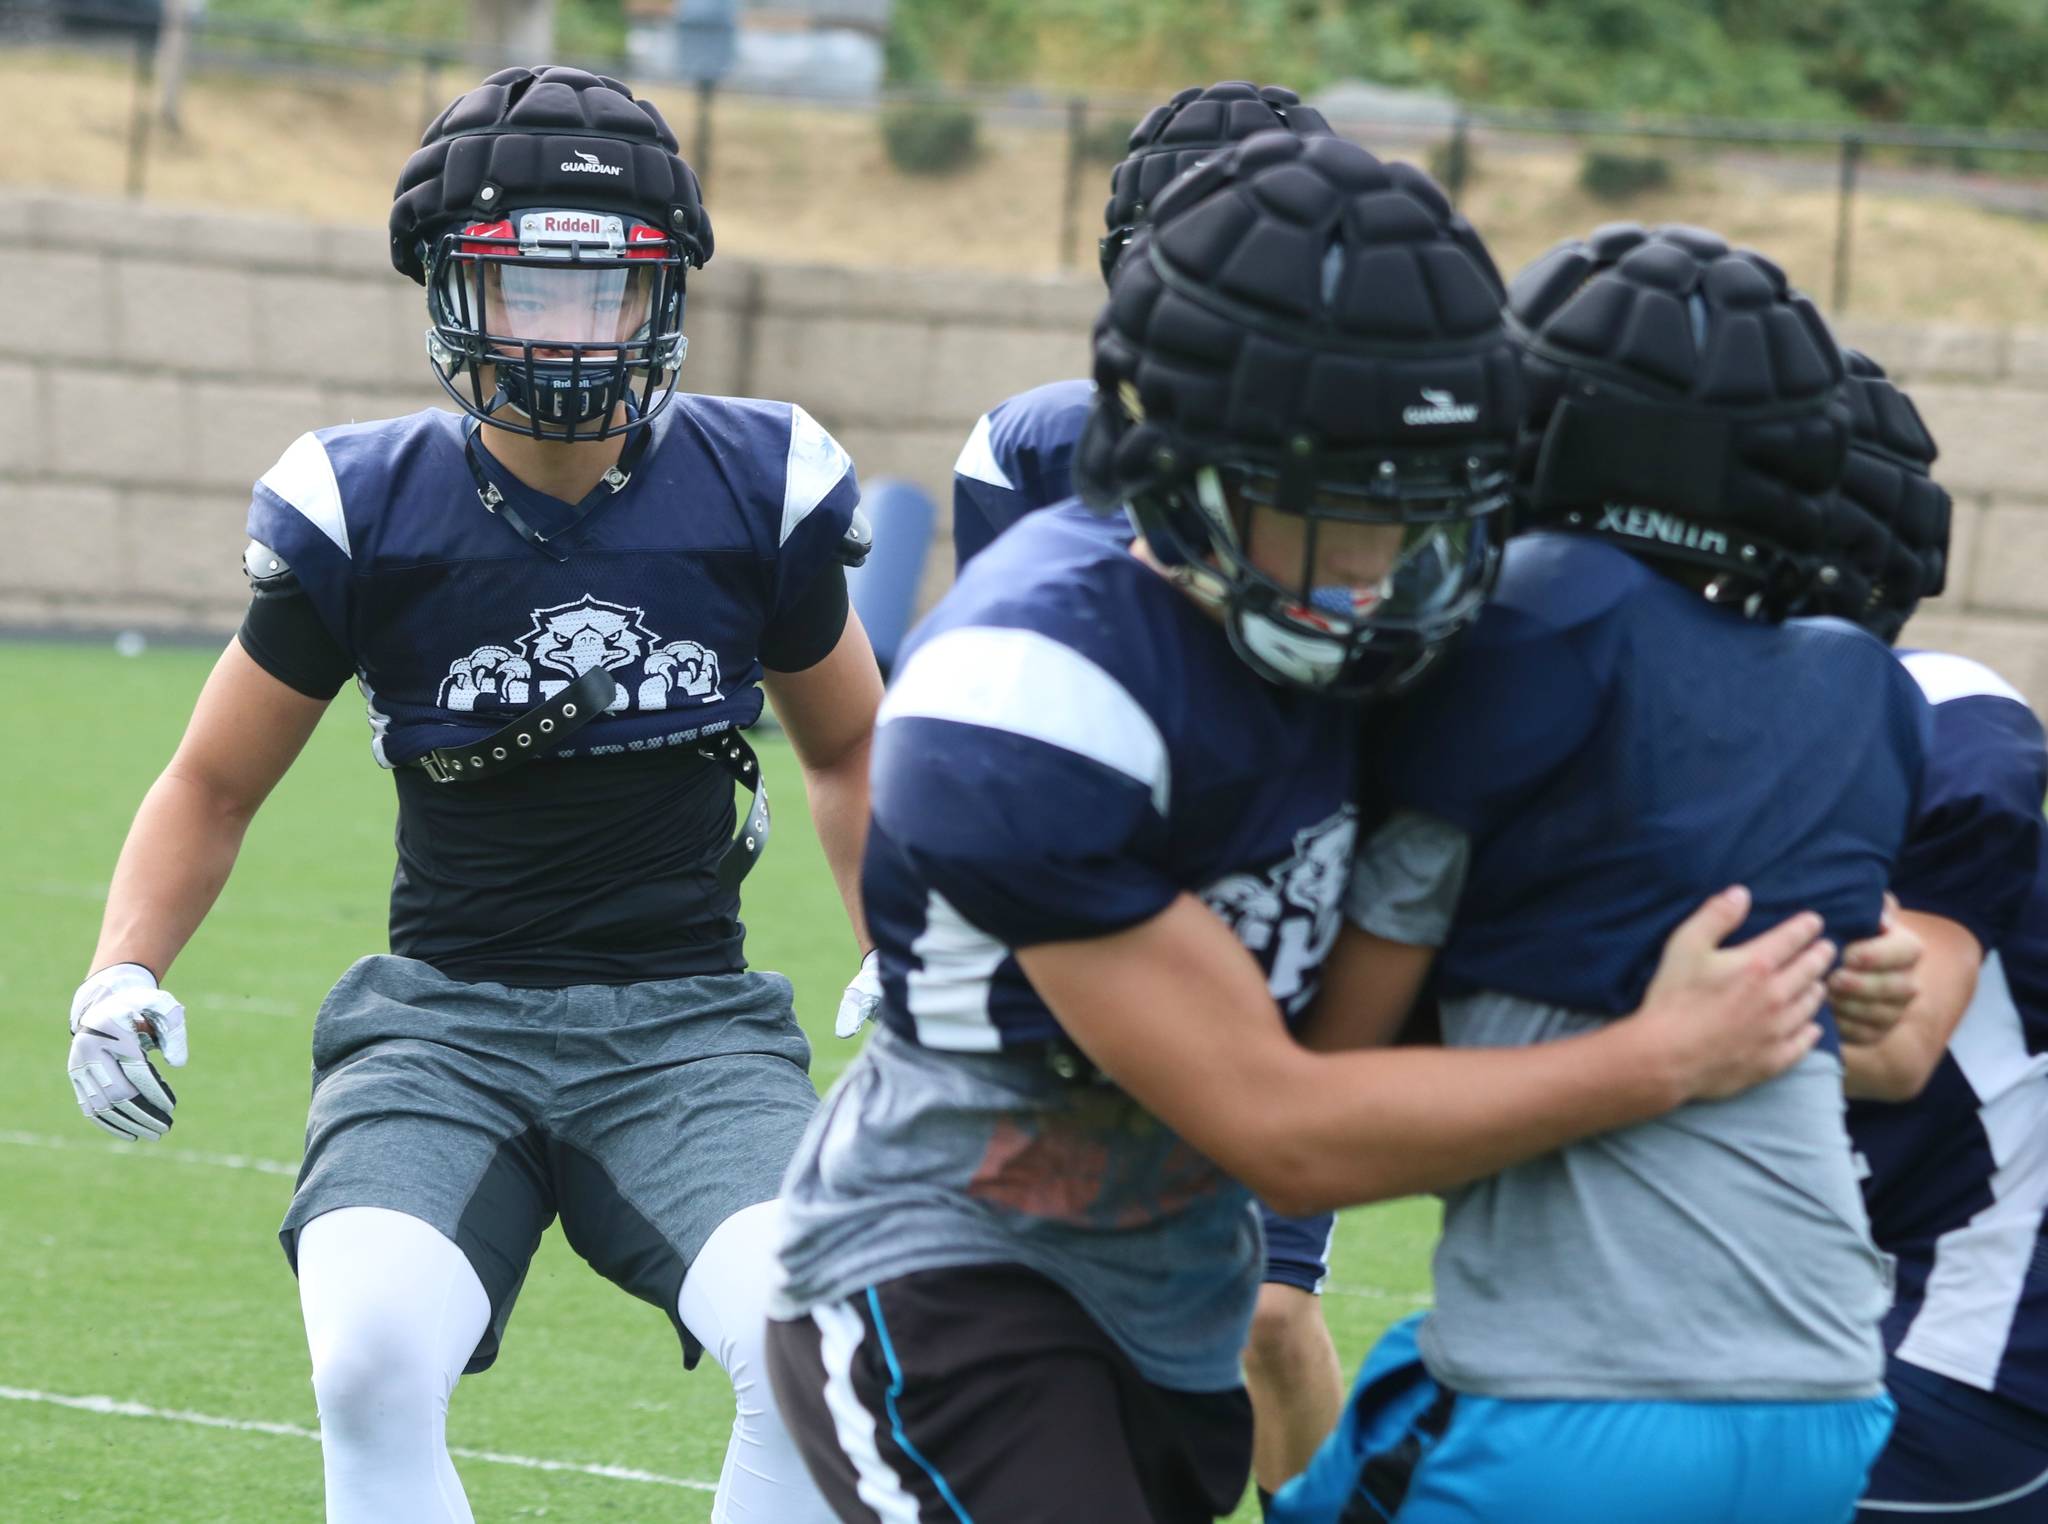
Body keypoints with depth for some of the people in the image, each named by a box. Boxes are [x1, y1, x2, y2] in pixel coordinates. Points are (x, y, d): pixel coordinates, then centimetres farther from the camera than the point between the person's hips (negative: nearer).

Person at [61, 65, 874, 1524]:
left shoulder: (755, 490, 0)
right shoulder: (366, 512, -4)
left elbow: (848, 752, 19)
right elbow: (214, 786, 9)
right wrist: (121, 975, -7)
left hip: (688, 1021, 1)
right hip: (446, 1011, -1)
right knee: (371, 1364, -29)